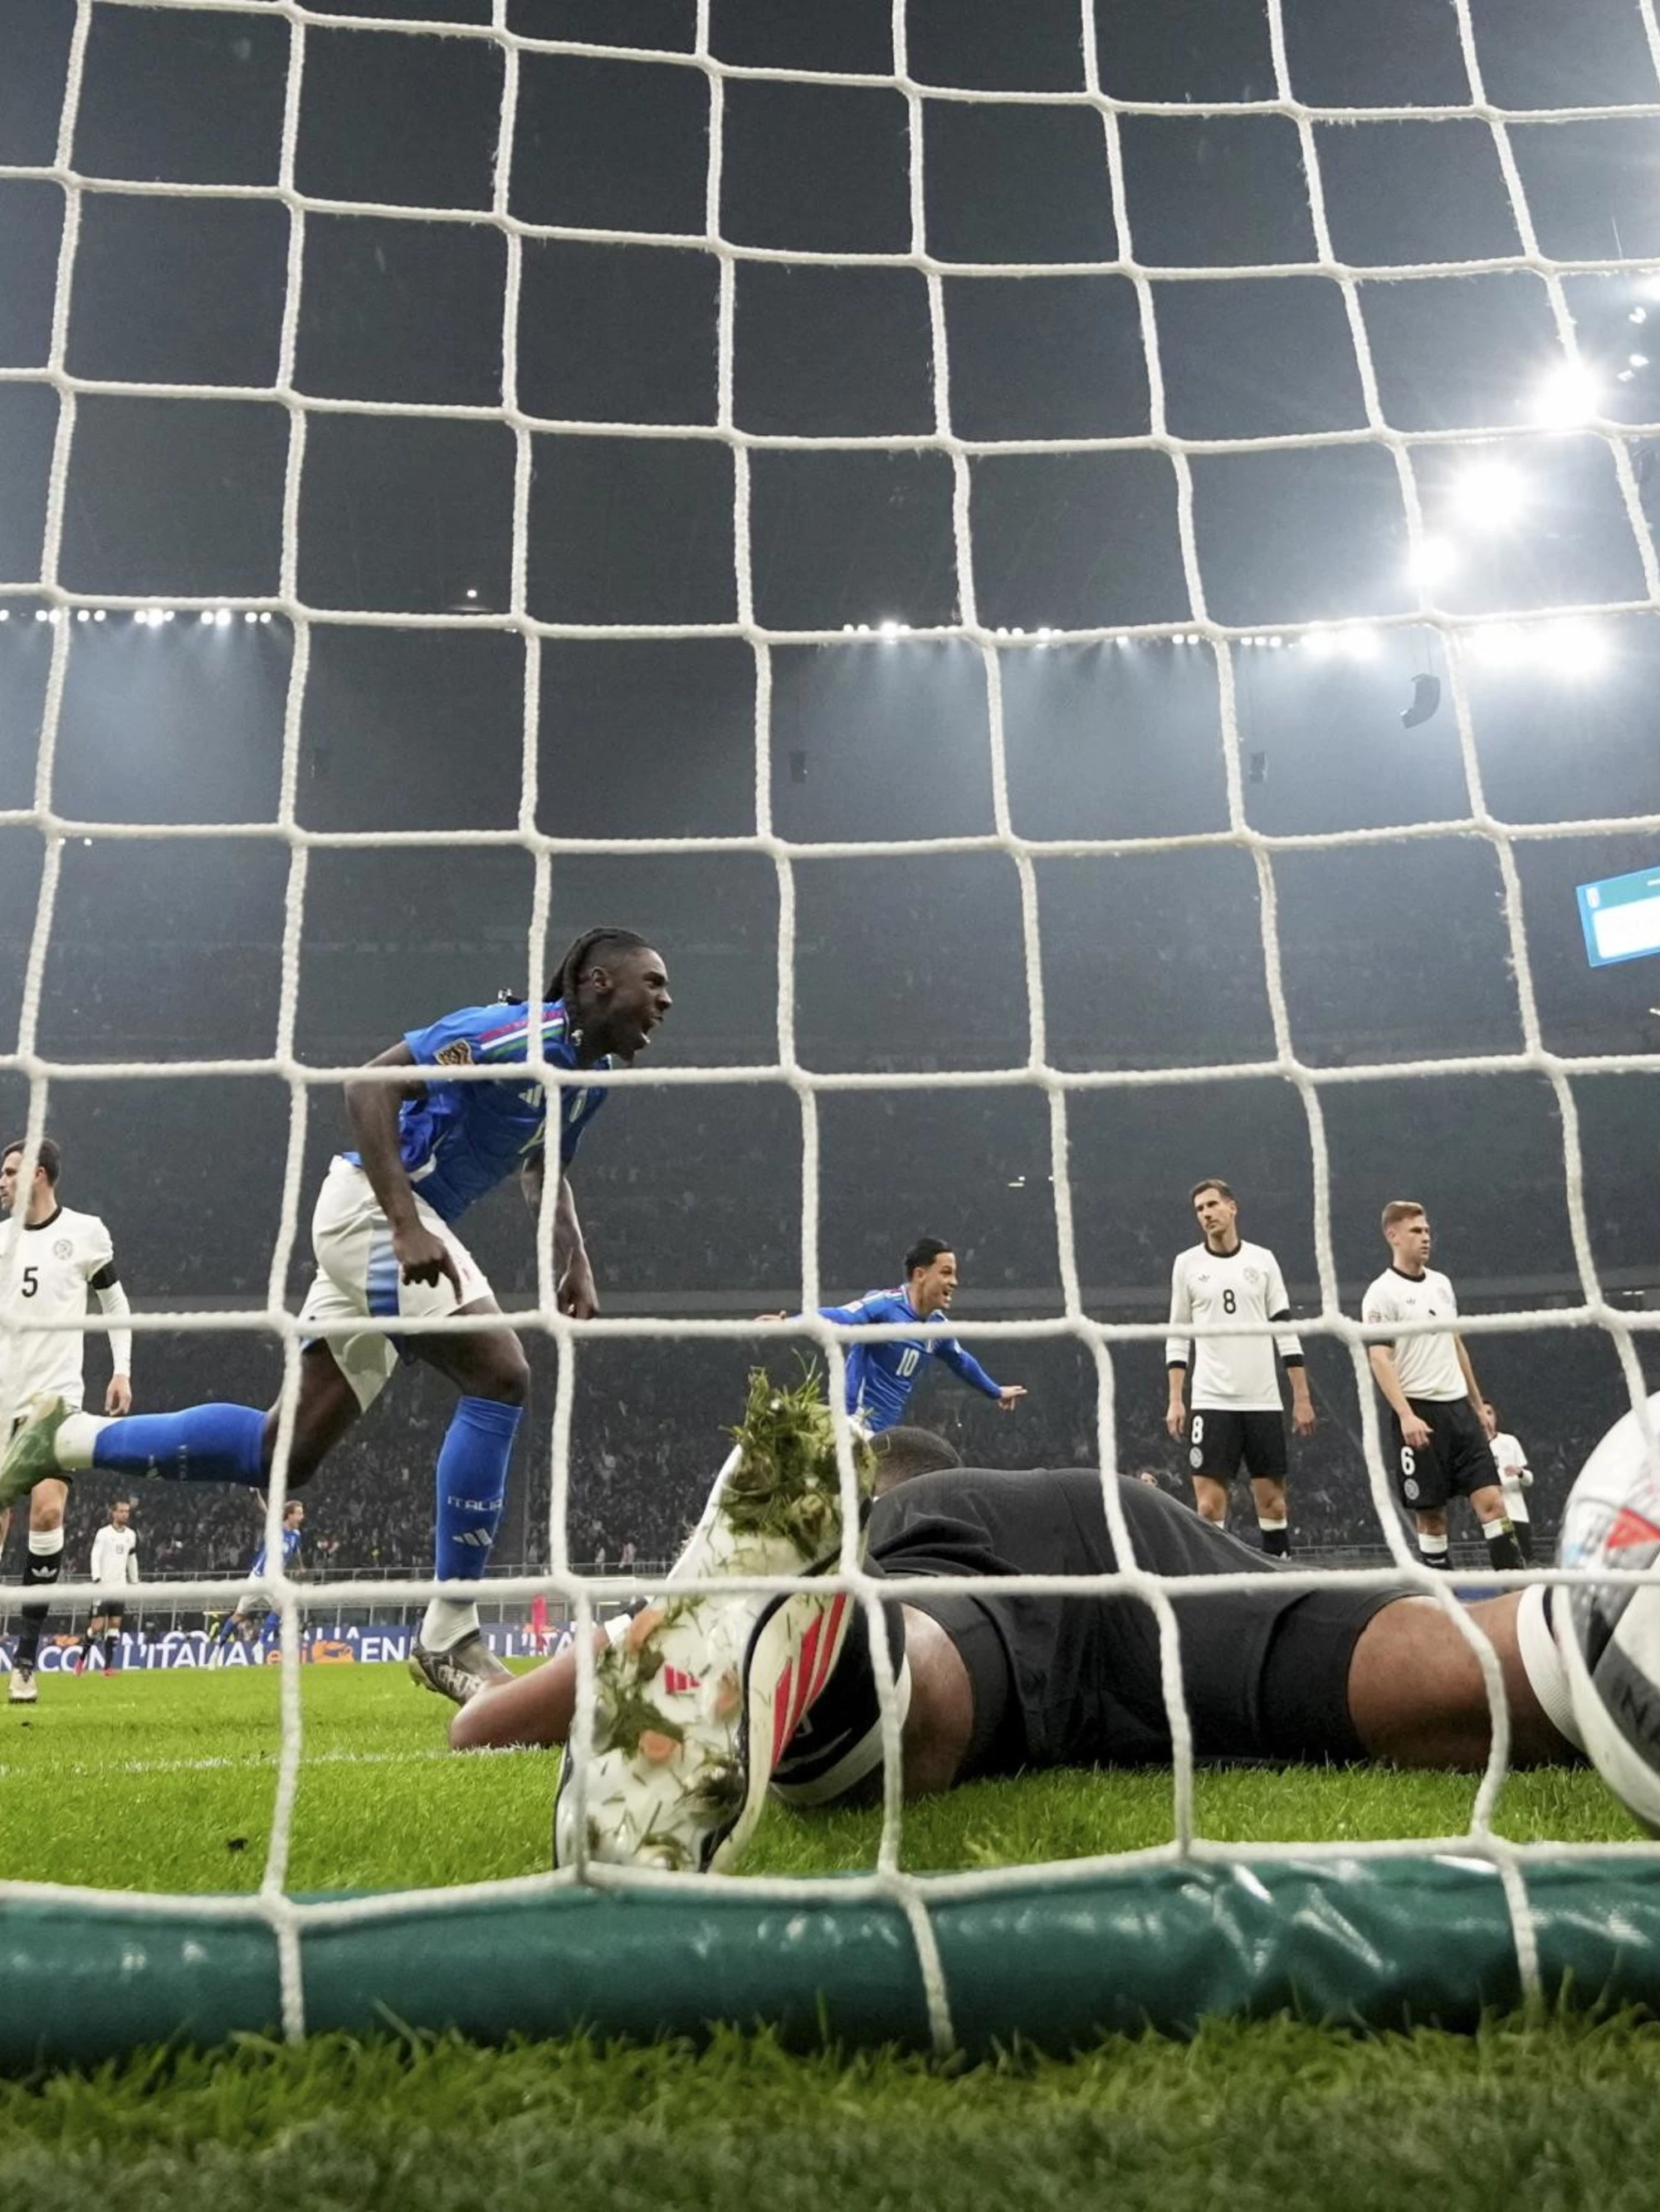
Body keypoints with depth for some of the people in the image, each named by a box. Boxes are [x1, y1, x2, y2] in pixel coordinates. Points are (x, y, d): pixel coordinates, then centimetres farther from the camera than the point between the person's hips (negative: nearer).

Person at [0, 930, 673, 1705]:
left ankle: (66, 1440, 23)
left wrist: (575, 1266, 8)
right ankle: (448, 1636, -11)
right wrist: (407, 1227, -31)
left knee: (284, 1452, 9)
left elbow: (544, 1171, 25)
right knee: (498, 1378, -19)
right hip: (374, 1206, -9)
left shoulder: (591, 1071, 10)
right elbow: (368, 1086, -24)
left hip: (391, 1222, 10)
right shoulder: (520, 1031, -18)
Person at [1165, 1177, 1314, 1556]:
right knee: (1209, 1502, -6)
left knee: (1272, 1497, 5)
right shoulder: (1187, 1263, 4)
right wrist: (1175, 1400, -2)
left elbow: (1285, 1329, 6)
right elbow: (1177, 1335, 6)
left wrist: (1302, 1398, 2)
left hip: (1263, 1401, 1)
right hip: (1210, 1402, -1)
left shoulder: (1262, 1259, 5)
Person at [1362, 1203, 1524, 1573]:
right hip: (1418, 1413, -6)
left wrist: (1477, 1404, 21)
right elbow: (1379, 1359, -14)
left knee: (1491, 1500, -3)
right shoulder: (1382, 1293, -6)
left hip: (1459, 1407, 6)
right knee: (1431, 1512, 1)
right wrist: (1406, 1415, -25)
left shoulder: (1441, 1283, 14)